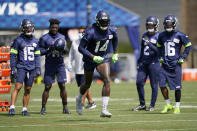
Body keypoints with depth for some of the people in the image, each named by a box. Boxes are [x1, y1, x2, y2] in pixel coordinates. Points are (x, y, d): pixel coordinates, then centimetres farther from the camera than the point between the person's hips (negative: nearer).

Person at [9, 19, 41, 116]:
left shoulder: (35, 41, 12)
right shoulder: (18, 40, -2)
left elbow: (37, 56, 16)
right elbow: (13, 55, -2)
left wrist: (38, 69, 10)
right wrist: (13, 68, -8)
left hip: (31, 68, 4)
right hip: (21, 67, -4)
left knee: (28, 89, 5)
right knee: (18, 87, -15)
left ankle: (24, 109, 10)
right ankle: (12, 107, -17)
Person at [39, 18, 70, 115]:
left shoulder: (62, 37, 7)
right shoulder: (44, 38, -5)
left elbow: (63, 50, 14)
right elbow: (40, 52, -7)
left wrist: (63, 50, -9)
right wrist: (49, 49, -22)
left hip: (60, 64, 3)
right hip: (49, 65, -3)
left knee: (62, 86, -2)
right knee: (47, 87, -1)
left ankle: (65, 108, 4)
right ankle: (43, 108, 8)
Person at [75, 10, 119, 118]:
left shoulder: (112, 31, -9)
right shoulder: (91, 32, -25)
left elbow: (114, 39, 16)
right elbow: (81, 48, -23)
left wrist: (115, 53, 17)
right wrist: (93, 57, -30)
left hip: (103, 58, 3)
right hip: (90, 59, -3)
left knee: (107, 81, -18)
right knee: (88, 84, 13)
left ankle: (104, 110, -19)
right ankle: (79, 99, 48)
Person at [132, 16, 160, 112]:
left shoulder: (158, 37, -6)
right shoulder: (144, 36, 13)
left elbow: (158, 51, -16)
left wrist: (149, 43, -23)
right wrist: (139, 61, 22)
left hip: (154, 63, -6)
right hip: (143, 63, 6)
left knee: (154, 85, -1)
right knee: (139, 83, 0)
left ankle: (152, 105, 8)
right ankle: (142, 104, 11)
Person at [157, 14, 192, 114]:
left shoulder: (179, 35, -6)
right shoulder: (162, 36, 7)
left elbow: (188, 46, 3)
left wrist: (182, 57, -3)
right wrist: (161, 56, 13)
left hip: (175, 65, -4)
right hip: (165, 65, 4)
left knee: (177, 87, 1)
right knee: (162, 84, -4)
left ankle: (177, 107, 12)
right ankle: (168, 105, 11)